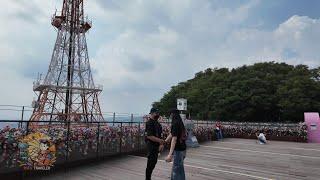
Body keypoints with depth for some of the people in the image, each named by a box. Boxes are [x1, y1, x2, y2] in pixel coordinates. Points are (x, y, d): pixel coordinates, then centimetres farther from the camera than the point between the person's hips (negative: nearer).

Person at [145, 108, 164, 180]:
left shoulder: (156, 122, 12)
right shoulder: (149, 123, -17)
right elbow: (149, 136, -24)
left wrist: (161, 144, 8)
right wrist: (159, 140, -25)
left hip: (156, 145, 10)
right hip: (151, 145, -10)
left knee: (154, 161, 17)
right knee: (151, 162, -3)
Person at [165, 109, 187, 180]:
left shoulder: (175, 124, -19)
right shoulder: (180, 123, 9)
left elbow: (174, 139, -27)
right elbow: (171, 134, 21)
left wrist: (170, 154, -31)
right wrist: (164, 141, 33)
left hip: (178, 150, -9)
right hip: (182, 148, 9)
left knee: (177, 170, 0)